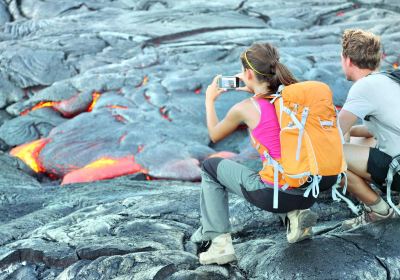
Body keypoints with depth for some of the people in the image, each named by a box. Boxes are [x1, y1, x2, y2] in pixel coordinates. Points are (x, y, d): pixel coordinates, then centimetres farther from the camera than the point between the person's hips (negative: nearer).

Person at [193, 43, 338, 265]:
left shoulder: (244, 109, -7)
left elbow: (214, 135, 14)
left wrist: (210, 100, 27)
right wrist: (254, 92, 28)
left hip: (274, 194, -5)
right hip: (309, 194, 6)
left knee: (211, 167, 17)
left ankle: (219, 242, 10)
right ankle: (294, 215, 15)